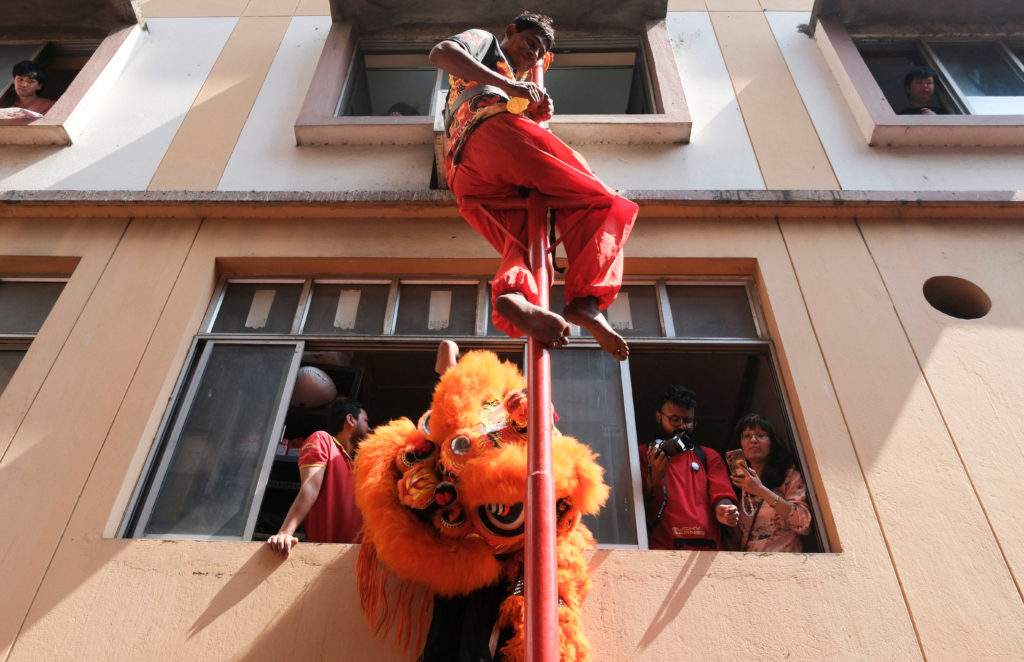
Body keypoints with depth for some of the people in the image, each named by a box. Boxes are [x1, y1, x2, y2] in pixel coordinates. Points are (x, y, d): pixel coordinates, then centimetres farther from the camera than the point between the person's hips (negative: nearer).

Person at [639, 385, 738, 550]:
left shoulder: (709, 456, 21)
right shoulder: (643, 455, 12)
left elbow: (722, 495, 9)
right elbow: (639, 510, 5)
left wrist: (722, 511, -12)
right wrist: (654, 479, -11)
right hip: (662, 546, -4)